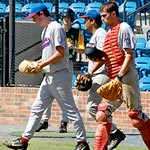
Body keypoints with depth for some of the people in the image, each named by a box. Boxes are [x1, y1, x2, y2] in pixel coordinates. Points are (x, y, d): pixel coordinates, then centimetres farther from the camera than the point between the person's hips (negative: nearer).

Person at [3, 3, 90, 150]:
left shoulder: (56, 27, -11)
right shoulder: (45, 31, 18)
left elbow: (60, 53, -19)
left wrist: (43, 64, -16)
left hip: (59, 75, -10)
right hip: (49, 76, 10)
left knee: (70, 110, -4)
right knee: (36, 108, 9)